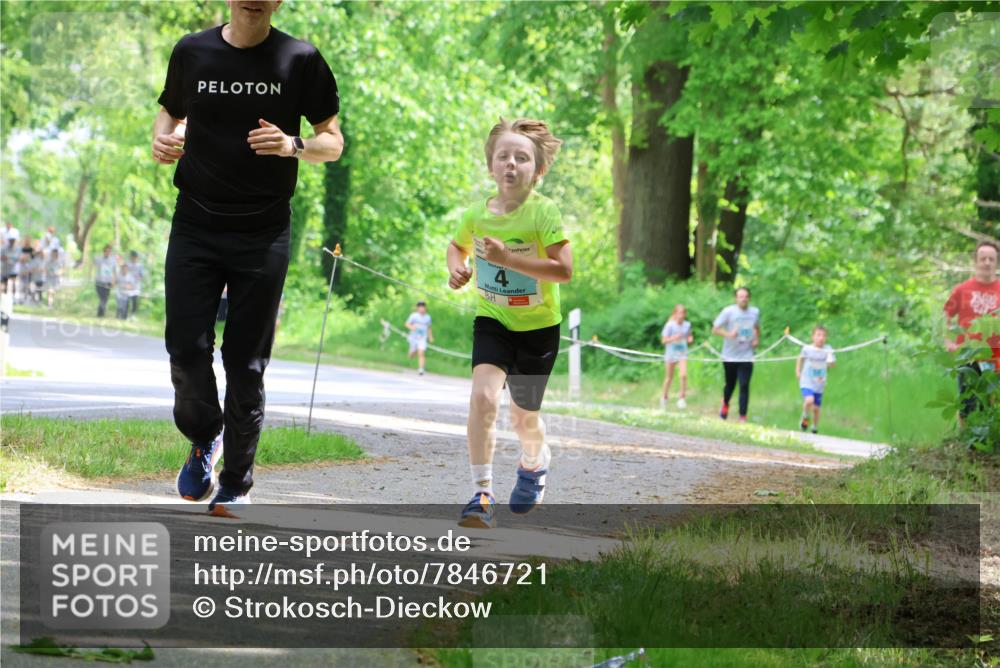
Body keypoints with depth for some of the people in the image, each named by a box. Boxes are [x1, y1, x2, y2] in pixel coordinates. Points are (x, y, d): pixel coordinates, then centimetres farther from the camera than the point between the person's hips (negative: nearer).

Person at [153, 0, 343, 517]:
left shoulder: (300, 60, -1)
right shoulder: (192, 52, 4)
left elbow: (333, 142, 4)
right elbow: (171, 111, 21)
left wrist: (292, 145, -17)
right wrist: (163, 140, -3)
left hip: (263, 236, -1)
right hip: (195, 227, 2)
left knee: (246, 363, 0)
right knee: (186, 348, -5)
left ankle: (236, 484, 14)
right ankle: (205, 438, 25)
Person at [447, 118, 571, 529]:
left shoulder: (544, 212, -17)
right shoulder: (477, 214, -6)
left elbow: (564, 270, -25)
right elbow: (457, 246, 16)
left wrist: (508, 258, -31)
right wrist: (456, 269, -6)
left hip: (538, 326, -1)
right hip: (492, 320, 2)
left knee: (523, 417, 12)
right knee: (483, 394, -24)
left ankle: (534, 462, 49)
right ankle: (481, 494, -18)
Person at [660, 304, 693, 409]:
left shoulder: (687, 325, -1)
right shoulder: (670, 325, -11)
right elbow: (664, 340, -11)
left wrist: (690, 339, -9)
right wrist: (674, 338, -27)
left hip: (682, 353, 2)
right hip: (671, 353, -2)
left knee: (683, 375, -16)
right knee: (669, 377, 11)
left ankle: (682, 399, -7)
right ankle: (664, 397, 33)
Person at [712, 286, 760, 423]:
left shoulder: (755, 312, 4)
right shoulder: (728, 311, -8)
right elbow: (715, 329, -7)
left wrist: (757, 340, 4)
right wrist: (728, 334, -24)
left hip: (747, 356, 1)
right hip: (730, 356, -1)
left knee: (744, 386, -8)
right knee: (730, 385, 12)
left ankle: (743, 417, -6)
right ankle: (725, 404, 44)